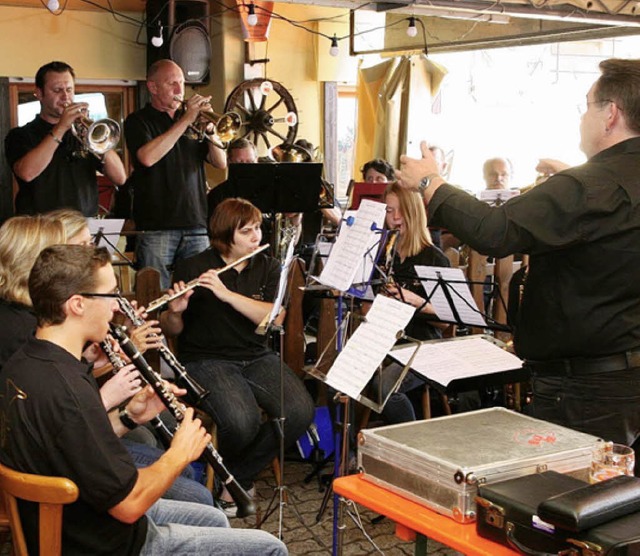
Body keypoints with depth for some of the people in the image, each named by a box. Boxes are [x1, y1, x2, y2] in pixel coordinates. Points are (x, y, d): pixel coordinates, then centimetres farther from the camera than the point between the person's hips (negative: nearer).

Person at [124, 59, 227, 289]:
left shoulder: (193, 121, 17)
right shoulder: (138, 121, 3)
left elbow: (221, 162, 10)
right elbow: (147, 157, -18)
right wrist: (186, 120, -14)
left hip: (196, 224, 4)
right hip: (156, 227, -4)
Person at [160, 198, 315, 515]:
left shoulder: (268, 268, 7)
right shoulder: (192, 269, -3)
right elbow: (171, 331, 0)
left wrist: (227, 294, -20)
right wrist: (174, 311, -23)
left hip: (257, 357, 4)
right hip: (206, 360, -4)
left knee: (301, 412, -22)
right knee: (242, 422, -32)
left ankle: (238, 476, 1)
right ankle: (223, 470, 6)